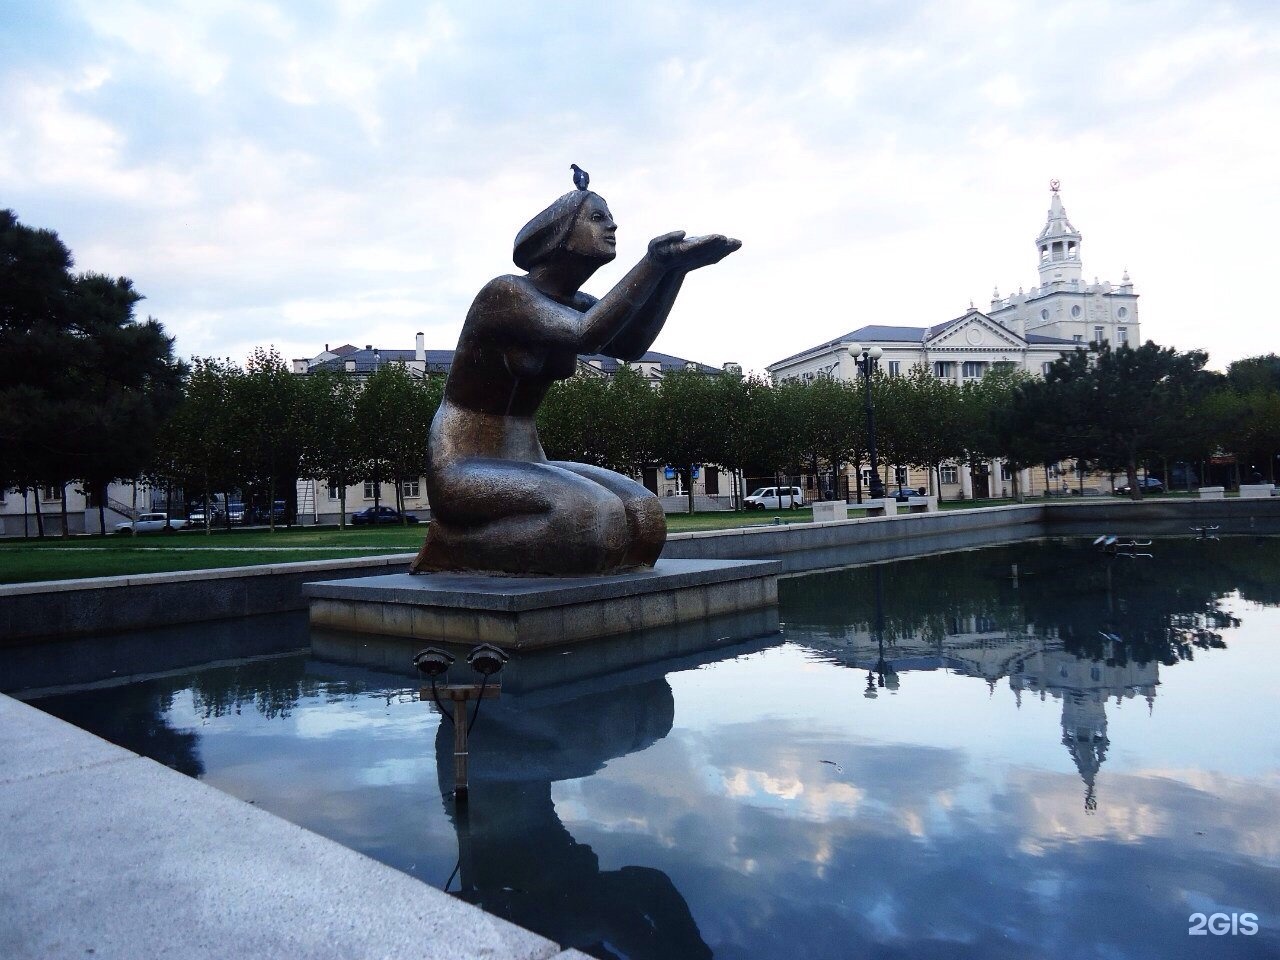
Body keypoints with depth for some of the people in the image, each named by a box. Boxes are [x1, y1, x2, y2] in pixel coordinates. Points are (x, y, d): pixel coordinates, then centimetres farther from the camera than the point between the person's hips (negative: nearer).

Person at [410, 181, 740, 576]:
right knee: (587, 514, -31)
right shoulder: (504, 292, -14)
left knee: (641, 514, -12)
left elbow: (632, 344, -8)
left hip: (525, 465, 8)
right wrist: (654, 262, -27)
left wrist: (675, 266, -17)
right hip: (462, 472, -8)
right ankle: (451, 548, -9)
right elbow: (586, 336, -30)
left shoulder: (573, 304, 10)